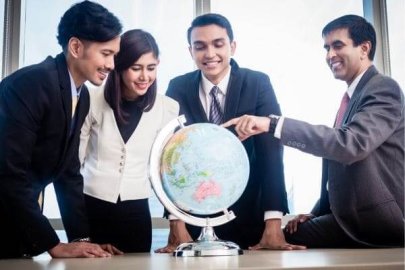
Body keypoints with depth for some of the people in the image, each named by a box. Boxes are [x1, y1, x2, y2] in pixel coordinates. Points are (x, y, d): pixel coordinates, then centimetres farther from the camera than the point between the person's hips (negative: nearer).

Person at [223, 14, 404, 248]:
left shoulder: (384, 88, -14)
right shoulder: (354, 97, 15)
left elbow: (352, 144, -31)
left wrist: (273, 124, -35)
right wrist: (317, 212, 9)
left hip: (382, 225, -7)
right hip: (347, 219, 7)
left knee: (291, 239, -10)